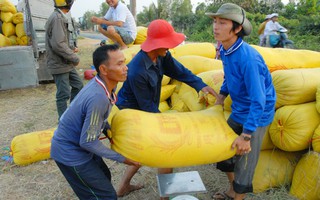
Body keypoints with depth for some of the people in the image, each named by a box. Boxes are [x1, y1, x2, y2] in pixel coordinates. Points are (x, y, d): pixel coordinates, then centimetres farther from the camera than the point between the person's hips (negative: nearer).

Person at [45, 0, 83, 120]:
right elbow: (58, 45, -26)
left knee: (78, 85, 19)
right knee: (63, 94, -1)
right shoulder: (57, 18, -20)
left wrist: (72, 48, 3)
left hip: (67, 63, 10)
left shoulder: (65, 17, 11)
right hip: (59, 64, -10)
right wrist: (75, 58, -17)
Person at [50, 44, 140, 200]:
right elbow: (88, 141, -26)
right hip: (70, 152, -8)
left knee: (104, 177, 22)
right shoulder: (98, 98, -35)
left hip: (78, 144, 8)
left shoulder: (105, 83, -9)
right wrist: (121, 158, -17)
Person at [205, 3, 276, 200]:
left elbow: (259, 100, -28)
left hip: (257, 116, -8)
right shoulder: (225, 50, -6)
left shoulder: (248, 57, -31)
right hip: (238, 112, 8)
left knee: (244, 164, 5)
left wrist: (246, 135, -25)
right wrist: (221, 97, 11)